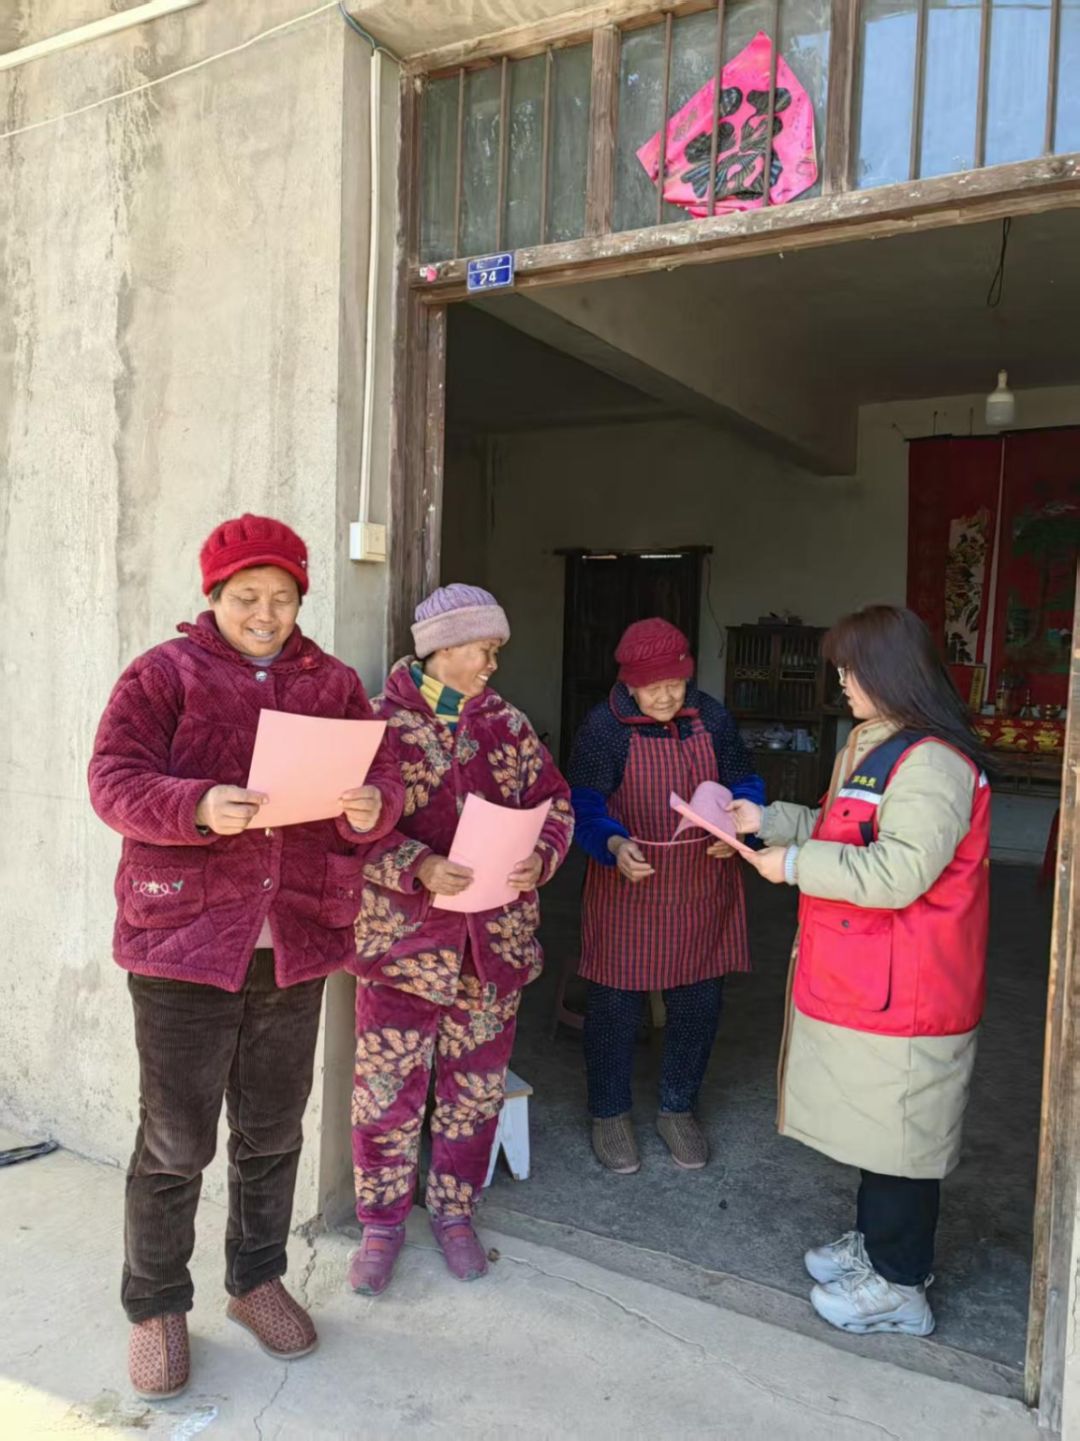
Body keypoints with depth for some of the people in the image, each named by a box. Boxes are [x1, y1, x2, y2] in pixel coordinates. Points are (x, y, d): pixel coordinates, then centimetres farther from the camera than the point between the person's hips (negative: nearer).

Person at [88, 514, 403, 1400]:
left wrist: (373, 807, -18)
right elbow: (114, 781, -8)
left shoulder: (334, 685, 9)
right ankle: (156, 1308, 29)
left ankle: (256, 1280, 38)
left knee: (273, 1130, 17)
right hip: (183, 936, -3)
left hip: (297, 941, 4)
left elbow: (382, 774, 6)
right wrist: (198, 807, -26)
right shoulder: (163, 675, -1)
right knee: (175, 1139, 7)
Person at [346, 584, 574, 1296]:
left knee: (477, 1085, 15)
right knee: (388, 1088, 5)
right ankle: (383, 1223, 28)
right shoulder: (379, 723, -6)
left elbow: (553, 799, 11)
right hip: (402, 938, -4)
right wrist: (418, 867, -24)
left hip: (496, 942, 4)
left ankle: (455, 1210, 36)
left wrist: (541, 855, -8)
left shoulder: (508, 723, 7)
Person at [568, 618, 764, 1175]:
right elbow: (586, 808, -13)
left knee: (699, 1002, 13)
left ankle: (678, 1108, 35)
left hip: (703, 889, 3)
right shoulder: (603, 728, -11)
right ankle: (609, 1114, 29)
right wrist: (615, 846, -34)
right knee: (616, 1003, 7)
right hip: (628, 888, -3)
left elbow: (744, 785, 4)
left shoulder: (712, 718, -1)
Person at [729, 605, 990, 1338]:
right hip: (860, 980, 10)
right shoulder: (873, 748, 11)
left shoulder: (933, 763, -23)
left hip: (903, 996, -10)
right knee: (875, 1123, 23)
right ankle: (876, 1240, 40)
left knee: (899, 1135, 6)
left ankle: (899, 1284, 23)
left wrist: (794, 863, -21)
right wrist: (768, 820, 12)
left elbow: (897, 872, -29)